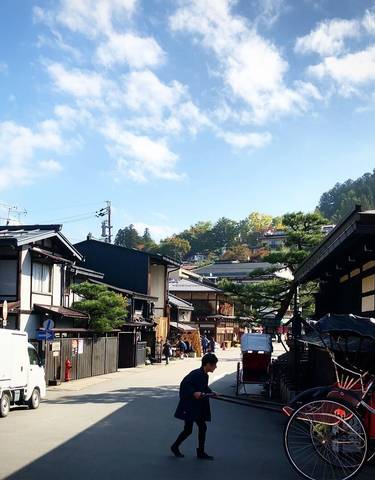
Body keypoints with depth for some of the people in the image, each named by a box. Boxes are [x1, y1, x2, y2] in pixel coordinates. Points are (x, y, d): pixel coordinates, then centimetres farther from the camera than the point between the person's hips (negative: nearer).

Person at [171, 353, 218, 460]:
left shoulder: (205, 376, 7)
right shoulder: (196, 374, -20)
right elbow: (184, 384, -25)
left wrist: (211, 393, 6)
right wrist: (193, 393, -30)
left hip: (198, 407, 9)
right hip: (189, 406, -9)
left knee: (202, 427, 6)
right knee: (188, 430, -2)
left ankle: (201, 452, 16)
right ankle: (175, 447, 20)